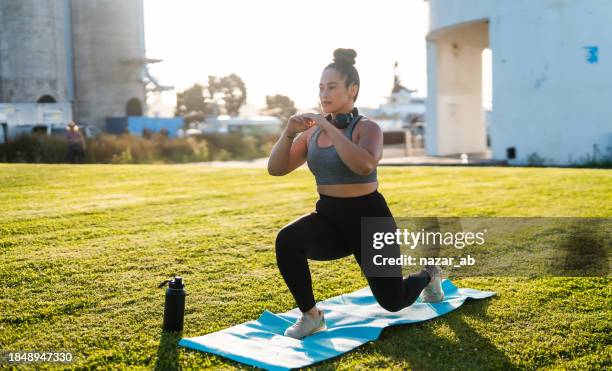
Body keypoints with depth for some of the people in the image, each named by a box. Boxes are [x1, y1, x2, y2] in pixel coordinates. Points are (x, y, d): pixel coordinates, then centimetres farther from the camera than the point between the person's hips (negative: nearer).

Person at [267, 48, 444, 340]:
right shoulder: (312, 133, 4)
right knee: (286, 240, -29)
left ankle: (428, 274, 44)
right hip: (328, 217, 5)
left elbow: (364, 165, -35)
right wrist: (289, 131, -16)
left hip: (367, 217, -4)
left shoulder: (367, 128, -14)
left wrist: (329, 127, -32)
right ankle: (310, 316, -11)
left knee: (393, 301, 8)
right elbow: (275, 168, -1)